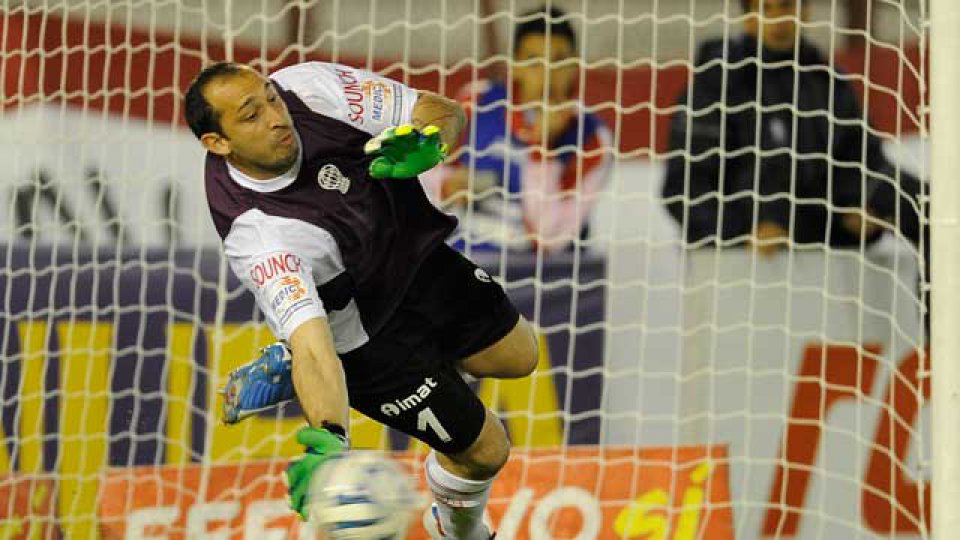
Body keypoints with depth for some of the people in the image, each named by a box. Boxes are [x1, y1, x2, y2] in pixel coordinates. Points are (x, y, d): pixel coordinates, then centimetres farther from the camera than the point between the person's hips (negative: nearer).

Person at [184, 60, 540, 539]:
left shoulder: (308, 88, -26)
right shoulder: (255, 235, -39)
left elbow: (445, 112, -17)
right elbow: (312, 343, -47)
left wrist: (428, 144, -40)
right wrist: (330, 439, -64)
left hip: (414, 252, 6)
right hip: (362, 332, -6)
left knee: (516, 356, 25)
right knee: (484, 448, 2)